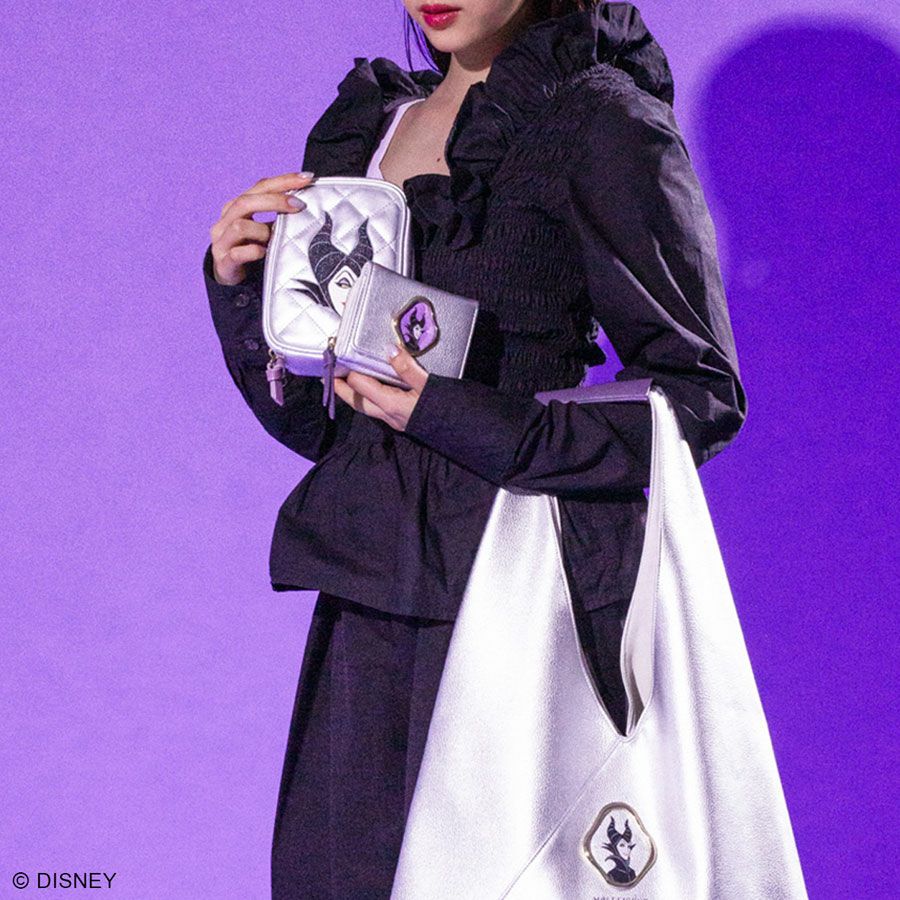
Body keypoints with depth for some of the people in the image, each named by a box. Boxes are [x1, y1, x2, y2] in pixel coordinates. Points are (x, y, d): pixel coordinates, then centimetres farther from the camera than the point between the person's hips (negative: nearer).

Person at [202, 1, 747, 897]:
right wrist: (241, 285, -1)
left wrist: (465, 420, -16)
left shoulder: (602, 121, -4)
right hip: (371, 603, 6)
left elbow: (701, 395, -8)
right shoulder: (364, 124, 15)